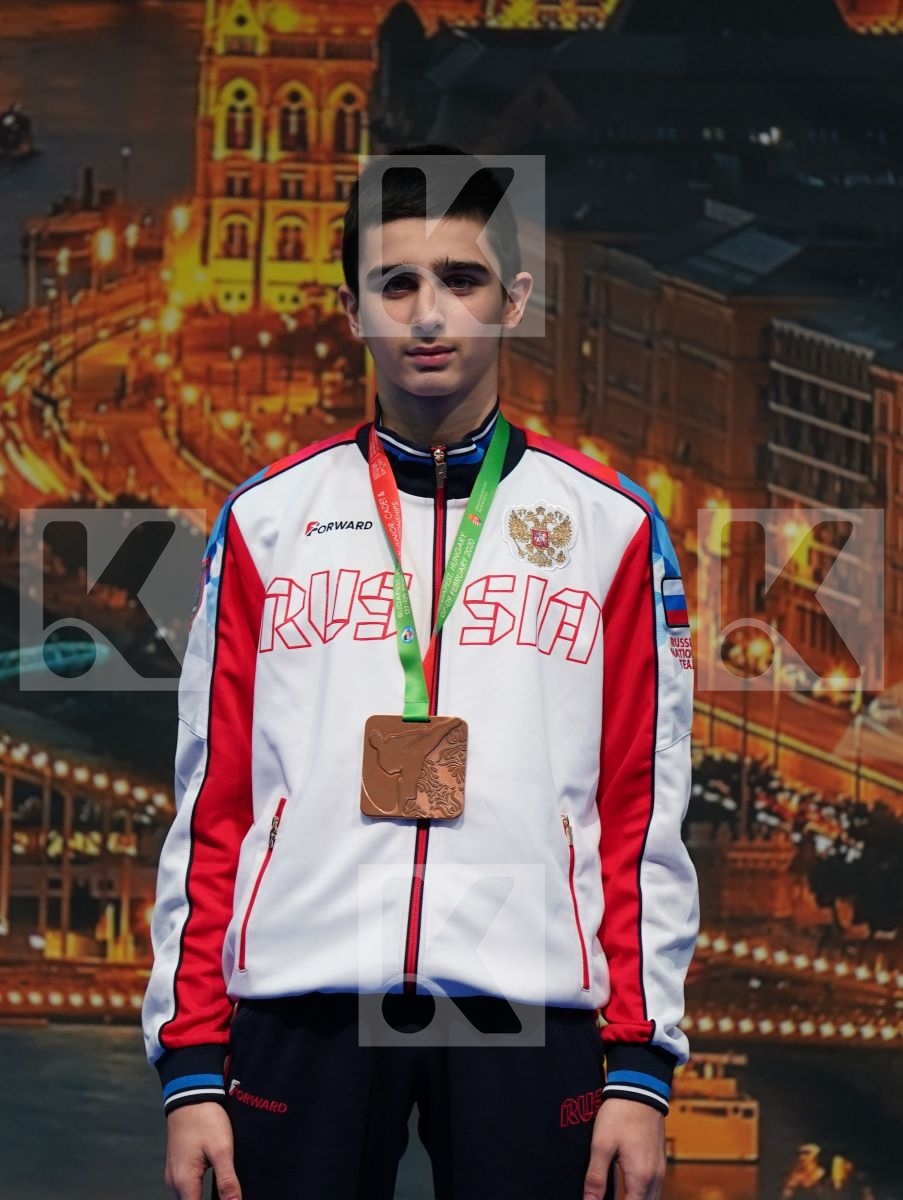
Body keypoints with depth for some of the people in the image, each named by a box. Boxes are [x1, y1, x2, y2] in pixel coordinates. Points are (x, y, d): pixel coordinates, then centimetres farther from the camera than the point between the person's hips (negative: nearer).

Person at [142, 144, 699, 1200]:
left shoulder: (612, 525, 9)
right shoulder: (266, 518, 11)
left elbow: (647, 806, 7)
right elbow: (210, 804, 10)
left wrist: (642, 1068, -1)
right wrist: (190, 1066, 2)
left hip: (529, 999, 0)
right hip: (304, 999, 1)